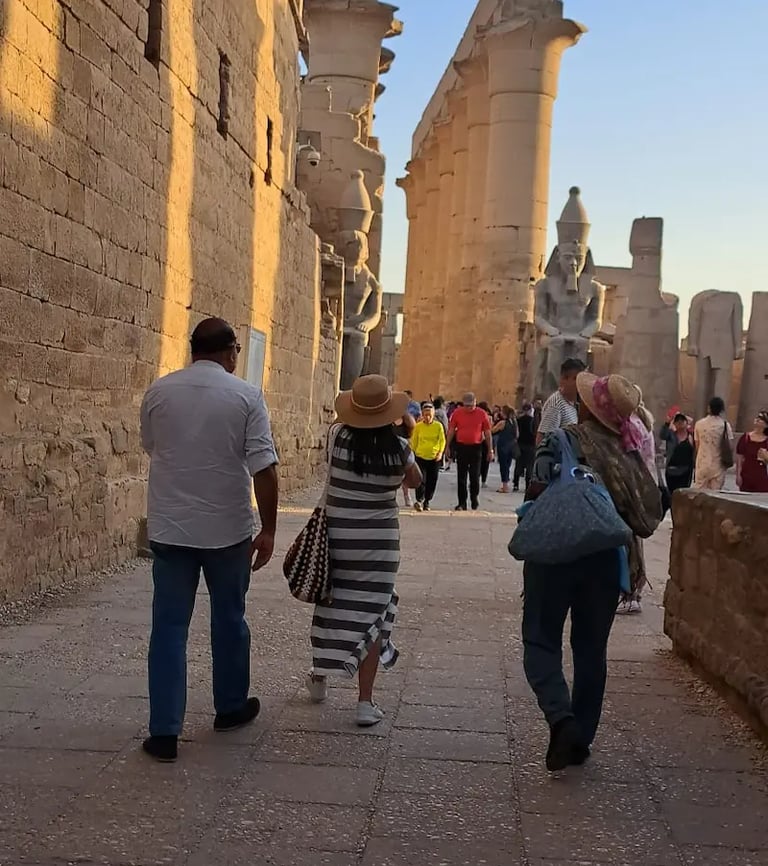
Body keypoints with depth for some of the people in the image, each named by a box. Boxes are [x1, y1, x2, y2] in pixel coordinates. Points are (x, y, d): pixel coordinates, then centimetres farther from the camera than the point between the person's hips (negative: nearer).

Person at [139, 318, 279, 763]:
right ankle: (231, 707, 32)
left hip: (170, 527, 2)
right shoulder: (247, 395, -8)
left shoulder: (158, 392, 0)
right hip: (227, 528, -1)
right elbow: (264, 468, -12)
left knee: (169, 626, 5)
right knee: (229, 619, 16)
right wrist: (268, 530, -6)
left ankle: (164, 731, 4)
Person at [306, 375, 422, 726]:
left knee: (331, 606, 17)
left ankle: (319, 678, 36)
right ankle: (365, 702, 2)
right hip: (378, 542, -1)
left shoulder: (338, 436, -10)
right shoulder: (399, 448, -10)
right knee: (372, 614, 3)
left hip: (336, 536, 1)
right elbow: (415, 481, 11)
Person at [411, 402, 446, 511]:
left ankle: (426, 502, 18)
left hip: (434, 458, 1)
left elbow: (442, 440, 2)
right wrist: (413, 453, 9)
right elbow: (414, 441, 8)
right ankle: (419, 500, -12)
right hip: (421, 457, -1)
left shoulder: (438, 425, -1)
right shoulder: (418, 426, -2)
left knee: (432, 482, 6)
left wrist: (440, 452, -11)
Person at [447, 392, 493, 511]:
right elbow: (451, 431, 6)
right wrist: (447, 447, 4)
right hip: (461, 447, 1)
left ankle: (475, 499, 24)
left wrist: (490, 450, 2)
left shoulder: (482, 414, -2)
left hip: (476, 447, -1)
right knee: (461, 476, 4)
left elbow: (487, 433, 3)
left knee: (475, 476, 3)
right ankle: (462, 503, 10)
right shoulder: (457, 413, 0)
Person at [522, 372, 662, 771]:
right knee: (591, 648, 15)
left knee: (541, 640, 7)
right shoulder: (629, 451, 0)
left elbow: (537, 490, -20)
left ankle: (561, 718, -16)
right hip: (606, 558, 4)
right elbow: (651, 509, 0)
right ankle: (581, 738, 21)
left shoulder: (561, 440, -10)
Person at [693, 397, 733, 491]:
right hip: (718, 466, -1)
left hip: (702, 465, 1)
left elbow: (697, 445, 4)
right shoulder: (725, 425, -7)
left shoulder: (699, 424, -2)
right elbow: (730, 446, -6)